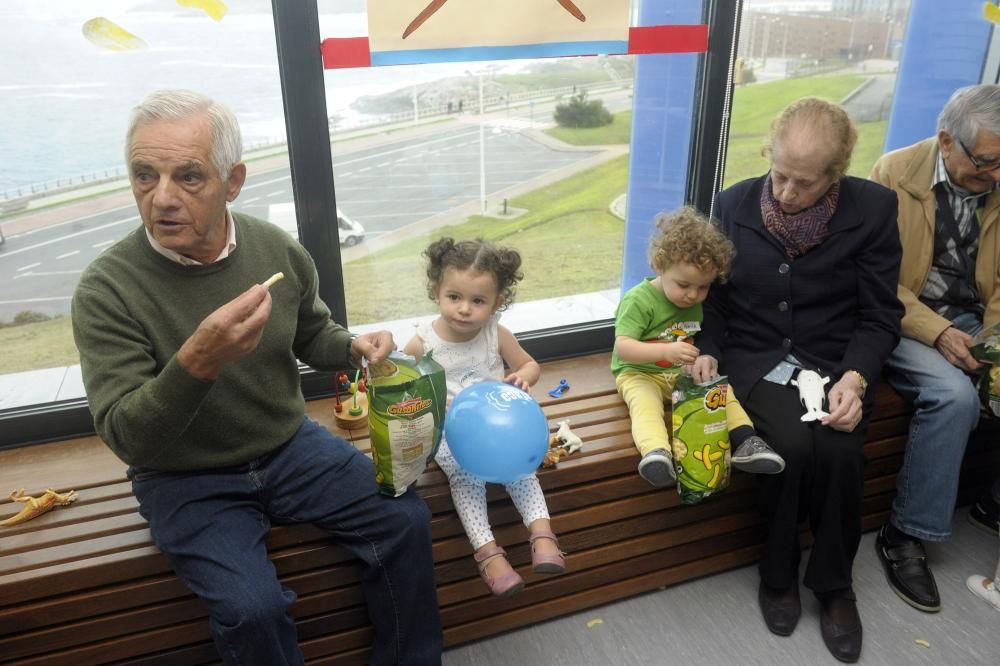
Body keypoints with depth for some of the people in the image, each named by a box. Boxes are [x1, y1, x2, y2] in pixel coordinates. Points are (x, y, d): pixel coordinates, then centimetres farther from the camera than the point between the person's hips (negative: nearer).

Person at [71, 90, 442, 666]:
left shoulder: (278, 250, -8)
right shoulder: (106, 290, -19)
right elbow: (127, 439, -22)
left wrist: (353, 347, -13)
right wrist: (198, 362, -40)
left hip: (291, 446, 4)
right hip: (186, 479, -3)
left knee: (407, 520, -9)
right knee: (253, 607, -25)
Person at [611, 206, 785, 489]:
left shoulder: (699, 301, 5)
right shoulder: (638, 300, -16)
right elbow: (623, 347, -26)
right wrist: (666, 351, -39)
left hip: (686, 373, 6)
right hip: (640, 373, -6)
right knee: (644, 401, -34)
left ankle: (745, 442, -18)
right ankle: (655, 452, -55)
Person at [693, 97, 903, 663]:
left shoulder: (874, 208, -6)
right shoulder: (734, 204, -2)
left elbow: (880, 315, -3)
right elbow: (715, 295, 7)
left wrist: (856, 377, -19)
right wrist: (709, 351, -10)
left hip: (837, 361, 0)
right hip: (757, 360, 0)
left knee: (839, 451, -28)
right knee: (792, 445, -28)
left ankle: (834, 584, 2)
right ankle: (778, 574, 1)